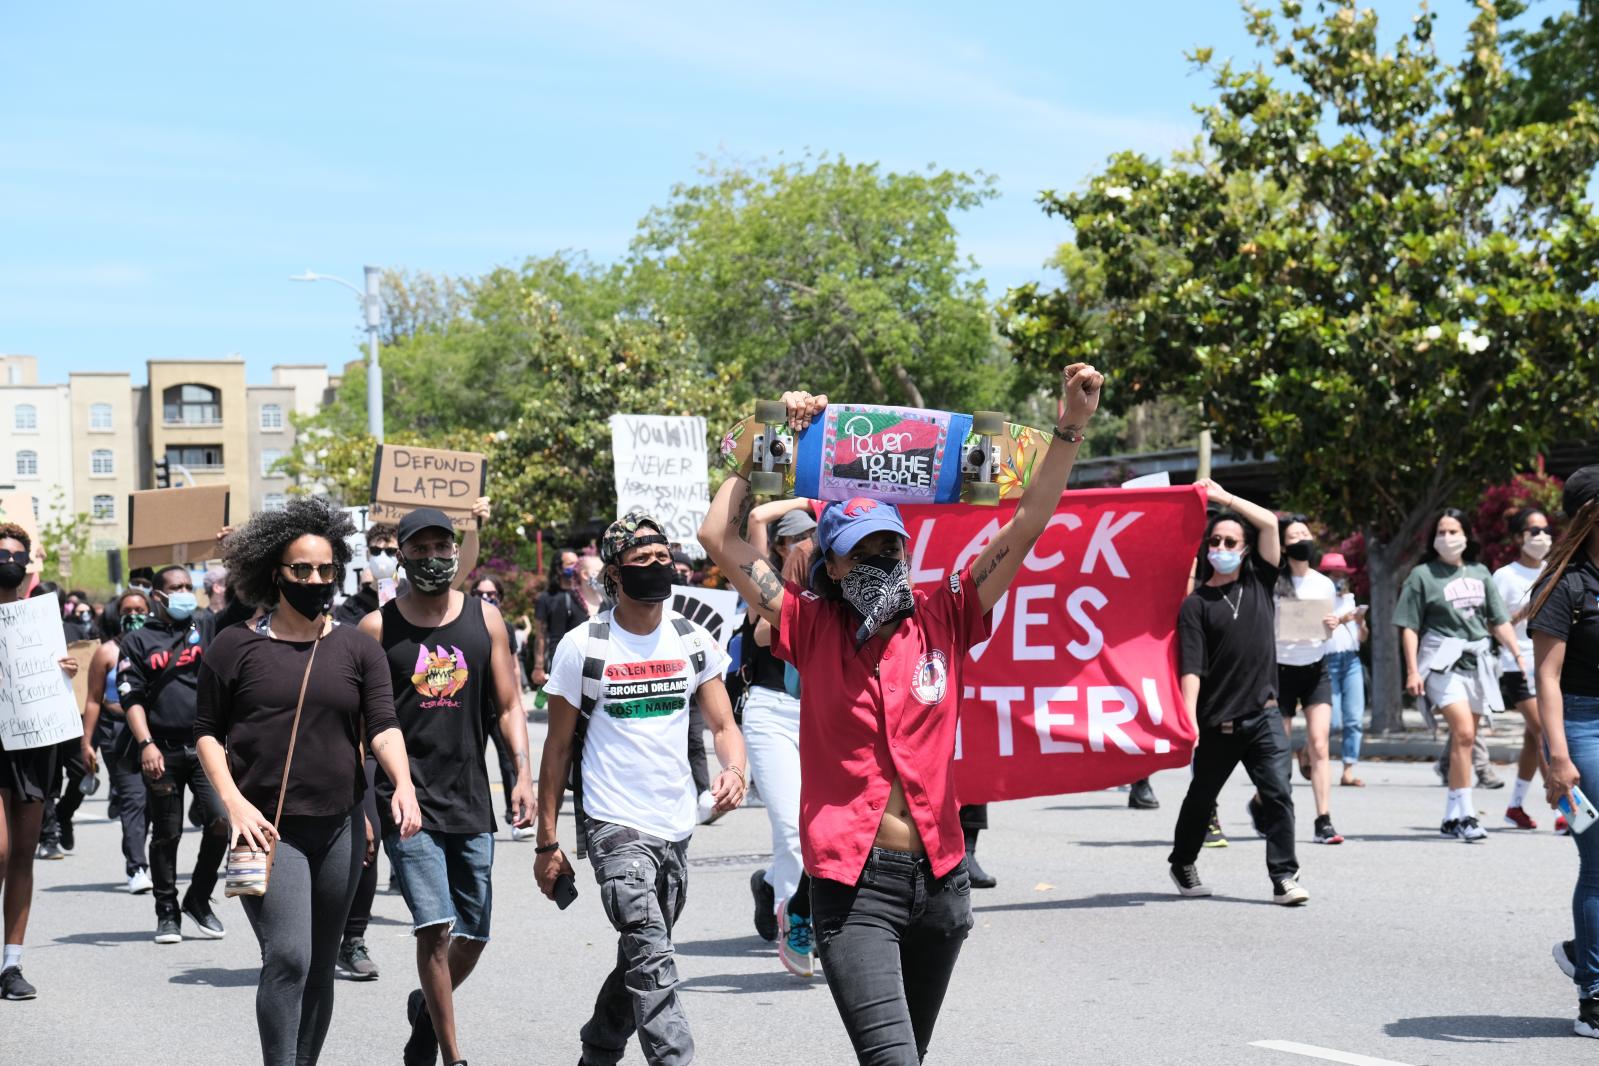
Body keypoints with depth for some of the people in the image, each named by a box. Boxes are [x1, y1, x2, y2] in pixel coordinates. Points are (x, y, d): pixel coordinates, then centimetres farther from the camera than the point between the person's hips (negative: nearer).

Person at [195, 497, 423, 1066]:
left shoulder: (358, 648, 7)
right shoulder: (236, 646, 1)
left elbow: (383, 726, -2)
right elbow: (206, 731, 5)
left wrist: (402, 783, -21)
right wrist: (234, 801, -9)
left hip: (340, 827, 4)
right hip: (266, 827, -3)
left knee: (320, 967, 11)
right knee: (288, 956, -18)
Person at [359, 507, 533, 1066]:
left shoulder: (485, 618, 7)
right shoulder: (378, 627, 1)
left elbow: (509, 706, 10)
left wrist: (523, 775, -3)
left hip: (470, 799, 3)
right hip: (406, 798, -3)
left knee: (474, 934, 8)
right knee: (435, 926, -13)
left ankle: (426, 1010, 36)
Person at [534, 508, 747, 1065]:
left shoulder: (695, 641, 6)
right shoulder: (583, 647, -5)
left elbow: (723, 725, 7)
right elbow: (557, 747, 0)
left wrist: (733, 771, -17)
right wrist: (547, 843, -2)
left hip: (676, 829, 5)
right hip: (614, 827, -5)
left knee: (639, 962, 16)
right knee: (653, 963, -18)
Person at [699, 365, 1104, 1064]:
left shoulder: (941, 620, 3)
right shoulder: (812, 628, -1)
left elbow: (1025, 529, 1)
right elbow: (721, 538, -4)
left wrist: (1071, 427, -8)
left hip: (939, 876, 4)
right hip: (852, 882, -3)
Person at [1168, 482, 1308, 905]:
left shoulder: (1259, 583, 9)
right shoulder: (1196, 604, -2)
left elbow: (1269, 522, 0)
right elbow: (1191, 668, -10)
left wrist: (1224, 497, 0)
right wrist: (1189, 719, -19)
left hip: (1263, 715, 2)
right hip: (1217, 722, -2)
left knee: (1277, 793, -9)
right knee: (1201, 798, 13)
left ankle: (1284, 877, -7)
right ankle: (1182, 864, 34)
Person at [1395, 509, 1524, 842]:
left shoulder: (1479, 573, 14)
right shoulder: (1423, 575, 1)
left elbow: (1499, 621, 17)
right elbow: (1409, 627, -1)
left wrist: (1518, 655, 8)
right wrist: (1412, 671, -9)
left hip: (1477, 661, 5)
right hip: (1442, 661, -5)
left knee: (1464, 740, 7)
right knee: (1463, 733, -20)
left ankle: (1452, 817, 15)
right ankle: (1466, 814, -18)